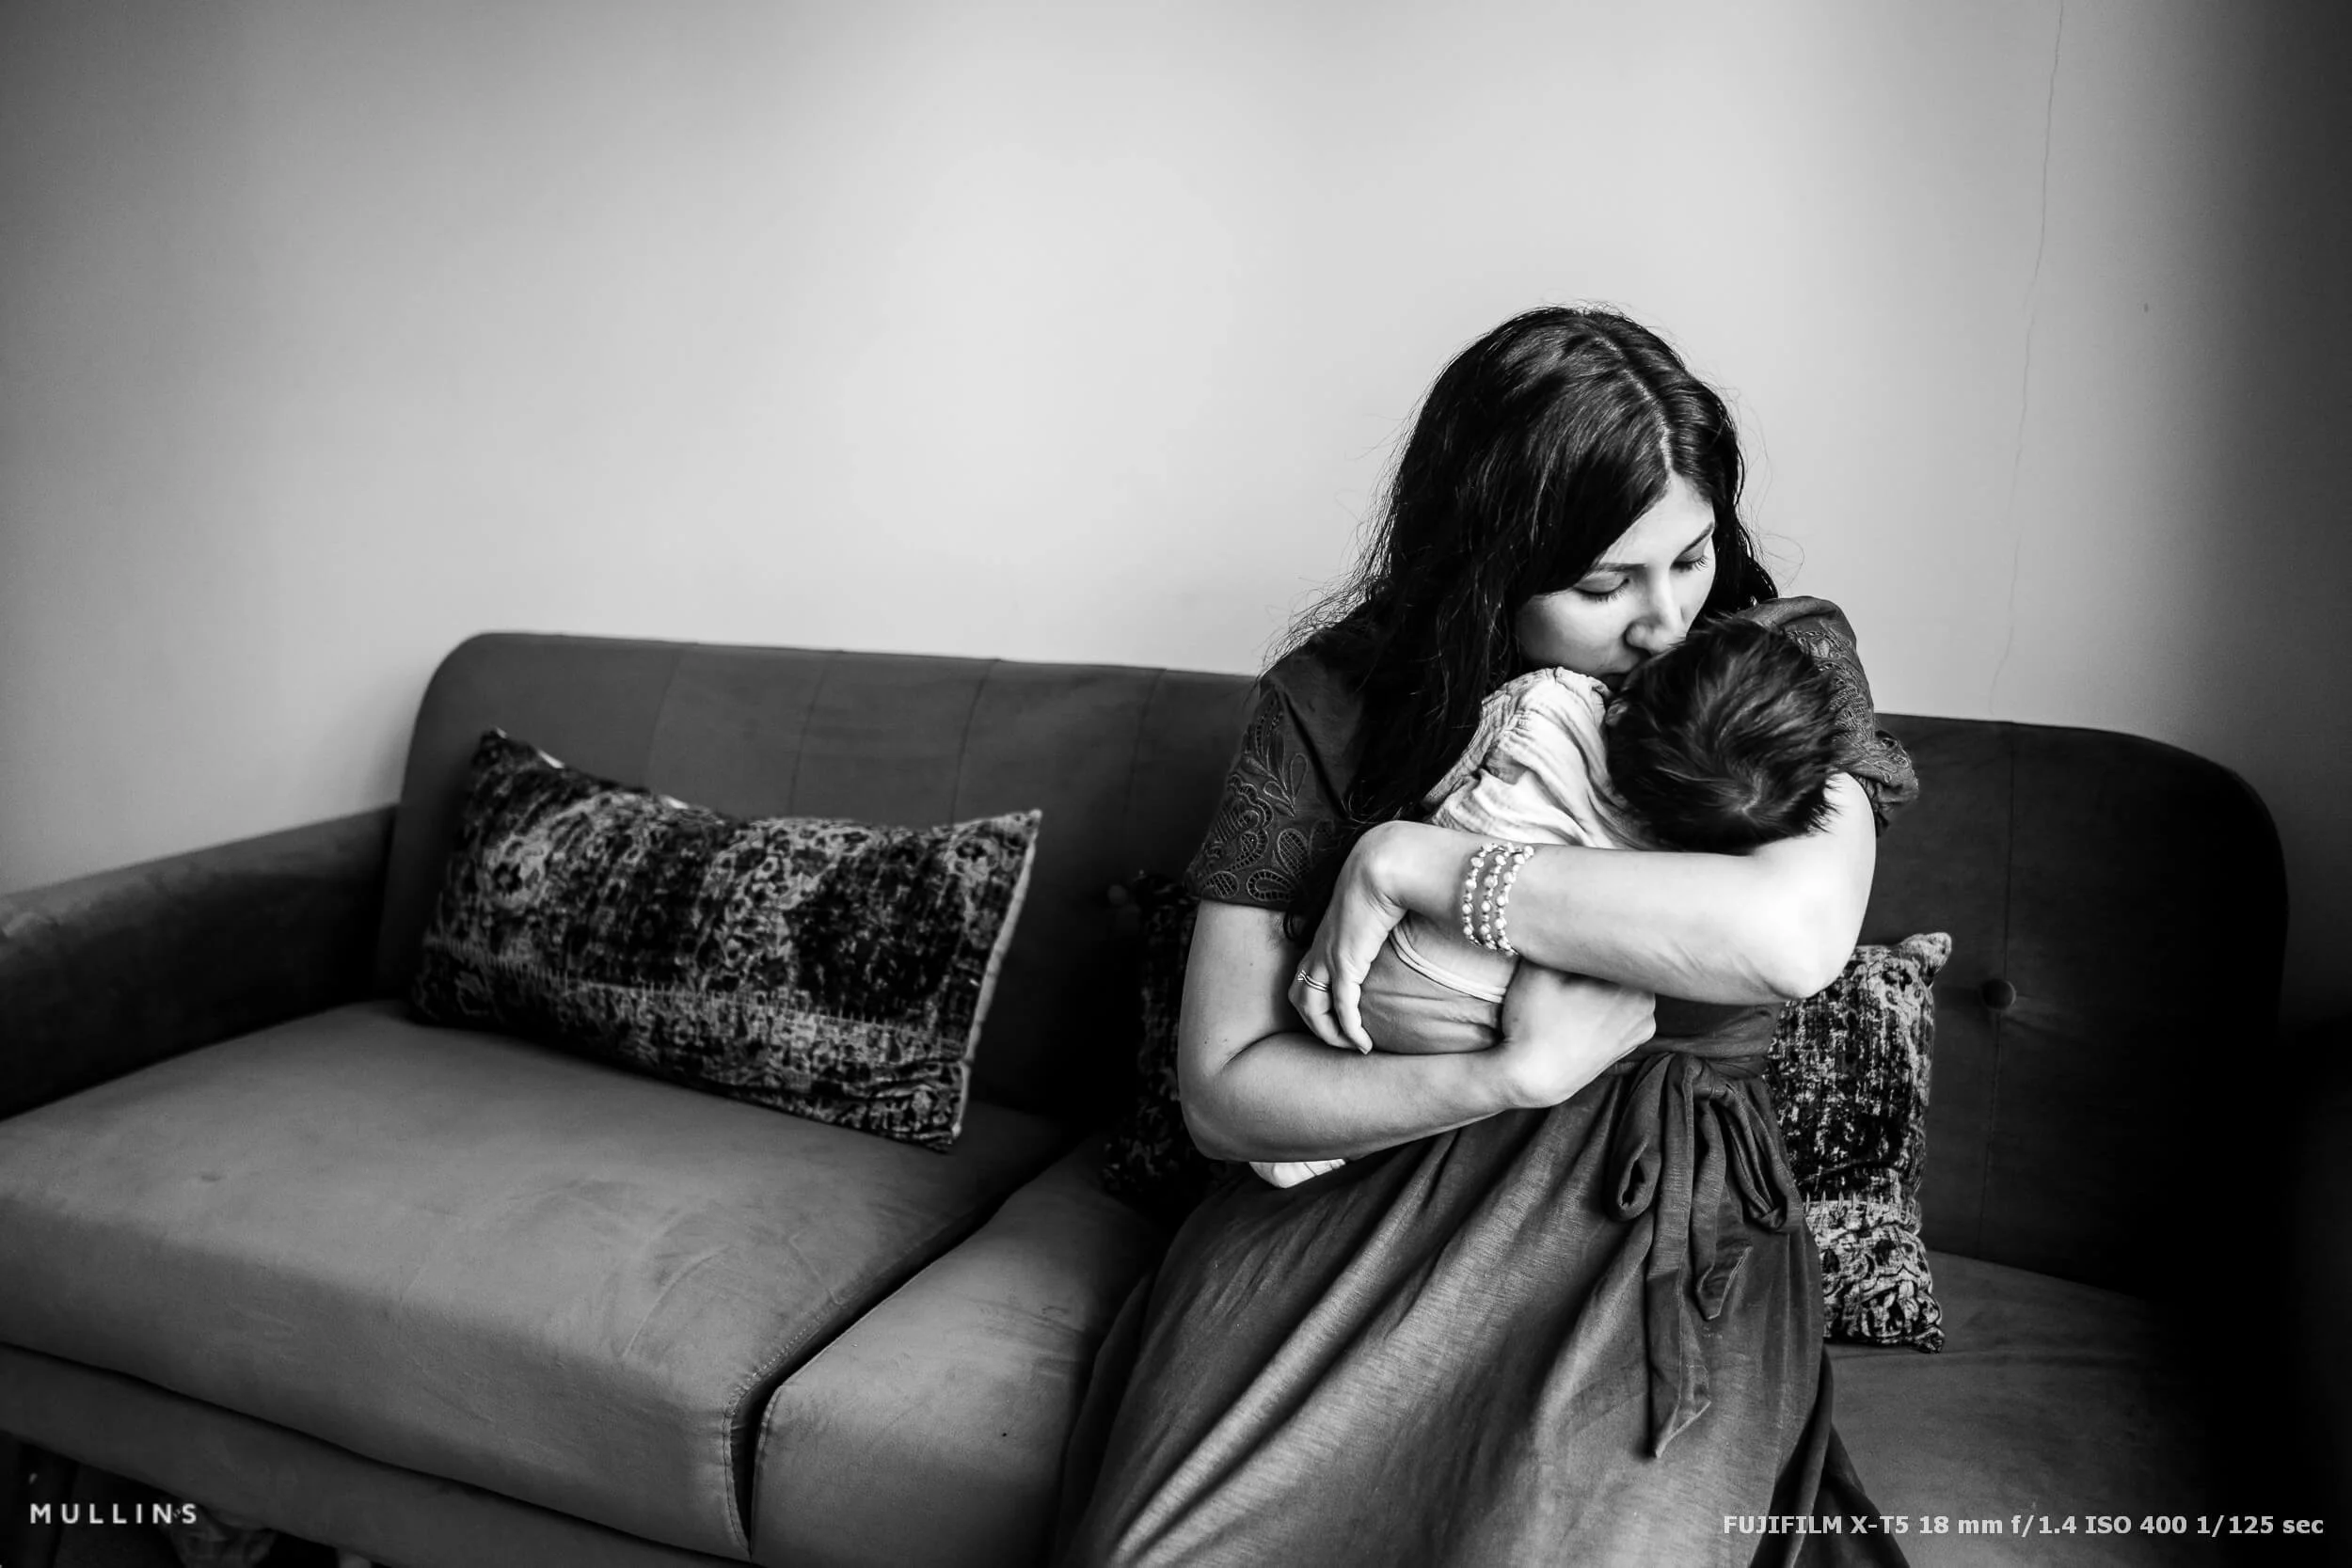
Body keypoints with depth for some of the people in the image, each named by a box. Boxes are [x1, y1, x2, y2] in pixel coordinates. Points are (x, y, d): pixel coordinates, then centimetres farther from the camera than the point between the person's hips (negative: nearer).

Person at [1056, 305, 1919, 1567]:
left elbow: (1796, 935, -24)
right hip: (1354, 1210, 0)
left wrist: (1410, 864, -21)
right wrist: (1516, 1075, -19)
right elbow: (1222, 1093, -7)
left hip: (1658, 1237, 1)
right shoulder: (1327, 706, -5)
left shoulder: (1787, 662, -2)